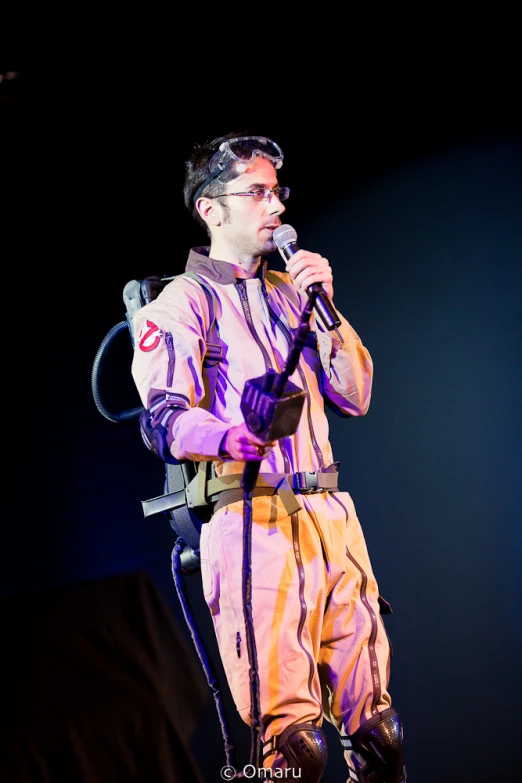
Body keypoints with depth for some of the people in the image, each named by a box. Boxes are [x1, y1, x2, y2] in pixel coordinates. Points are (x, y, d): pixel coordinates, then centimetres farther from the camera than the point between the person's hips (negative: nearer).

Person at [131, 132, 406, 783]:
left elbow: (354, 398, 15)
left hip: (331, 514, 6)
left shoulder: (290, 291, 21)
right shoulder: (179, 305, 3)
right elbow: (168, 417, -12)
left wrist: (324, 310, 3)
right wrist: (233, 437, -33)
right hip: (252, 522, -6)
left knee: (374, 721, 5)